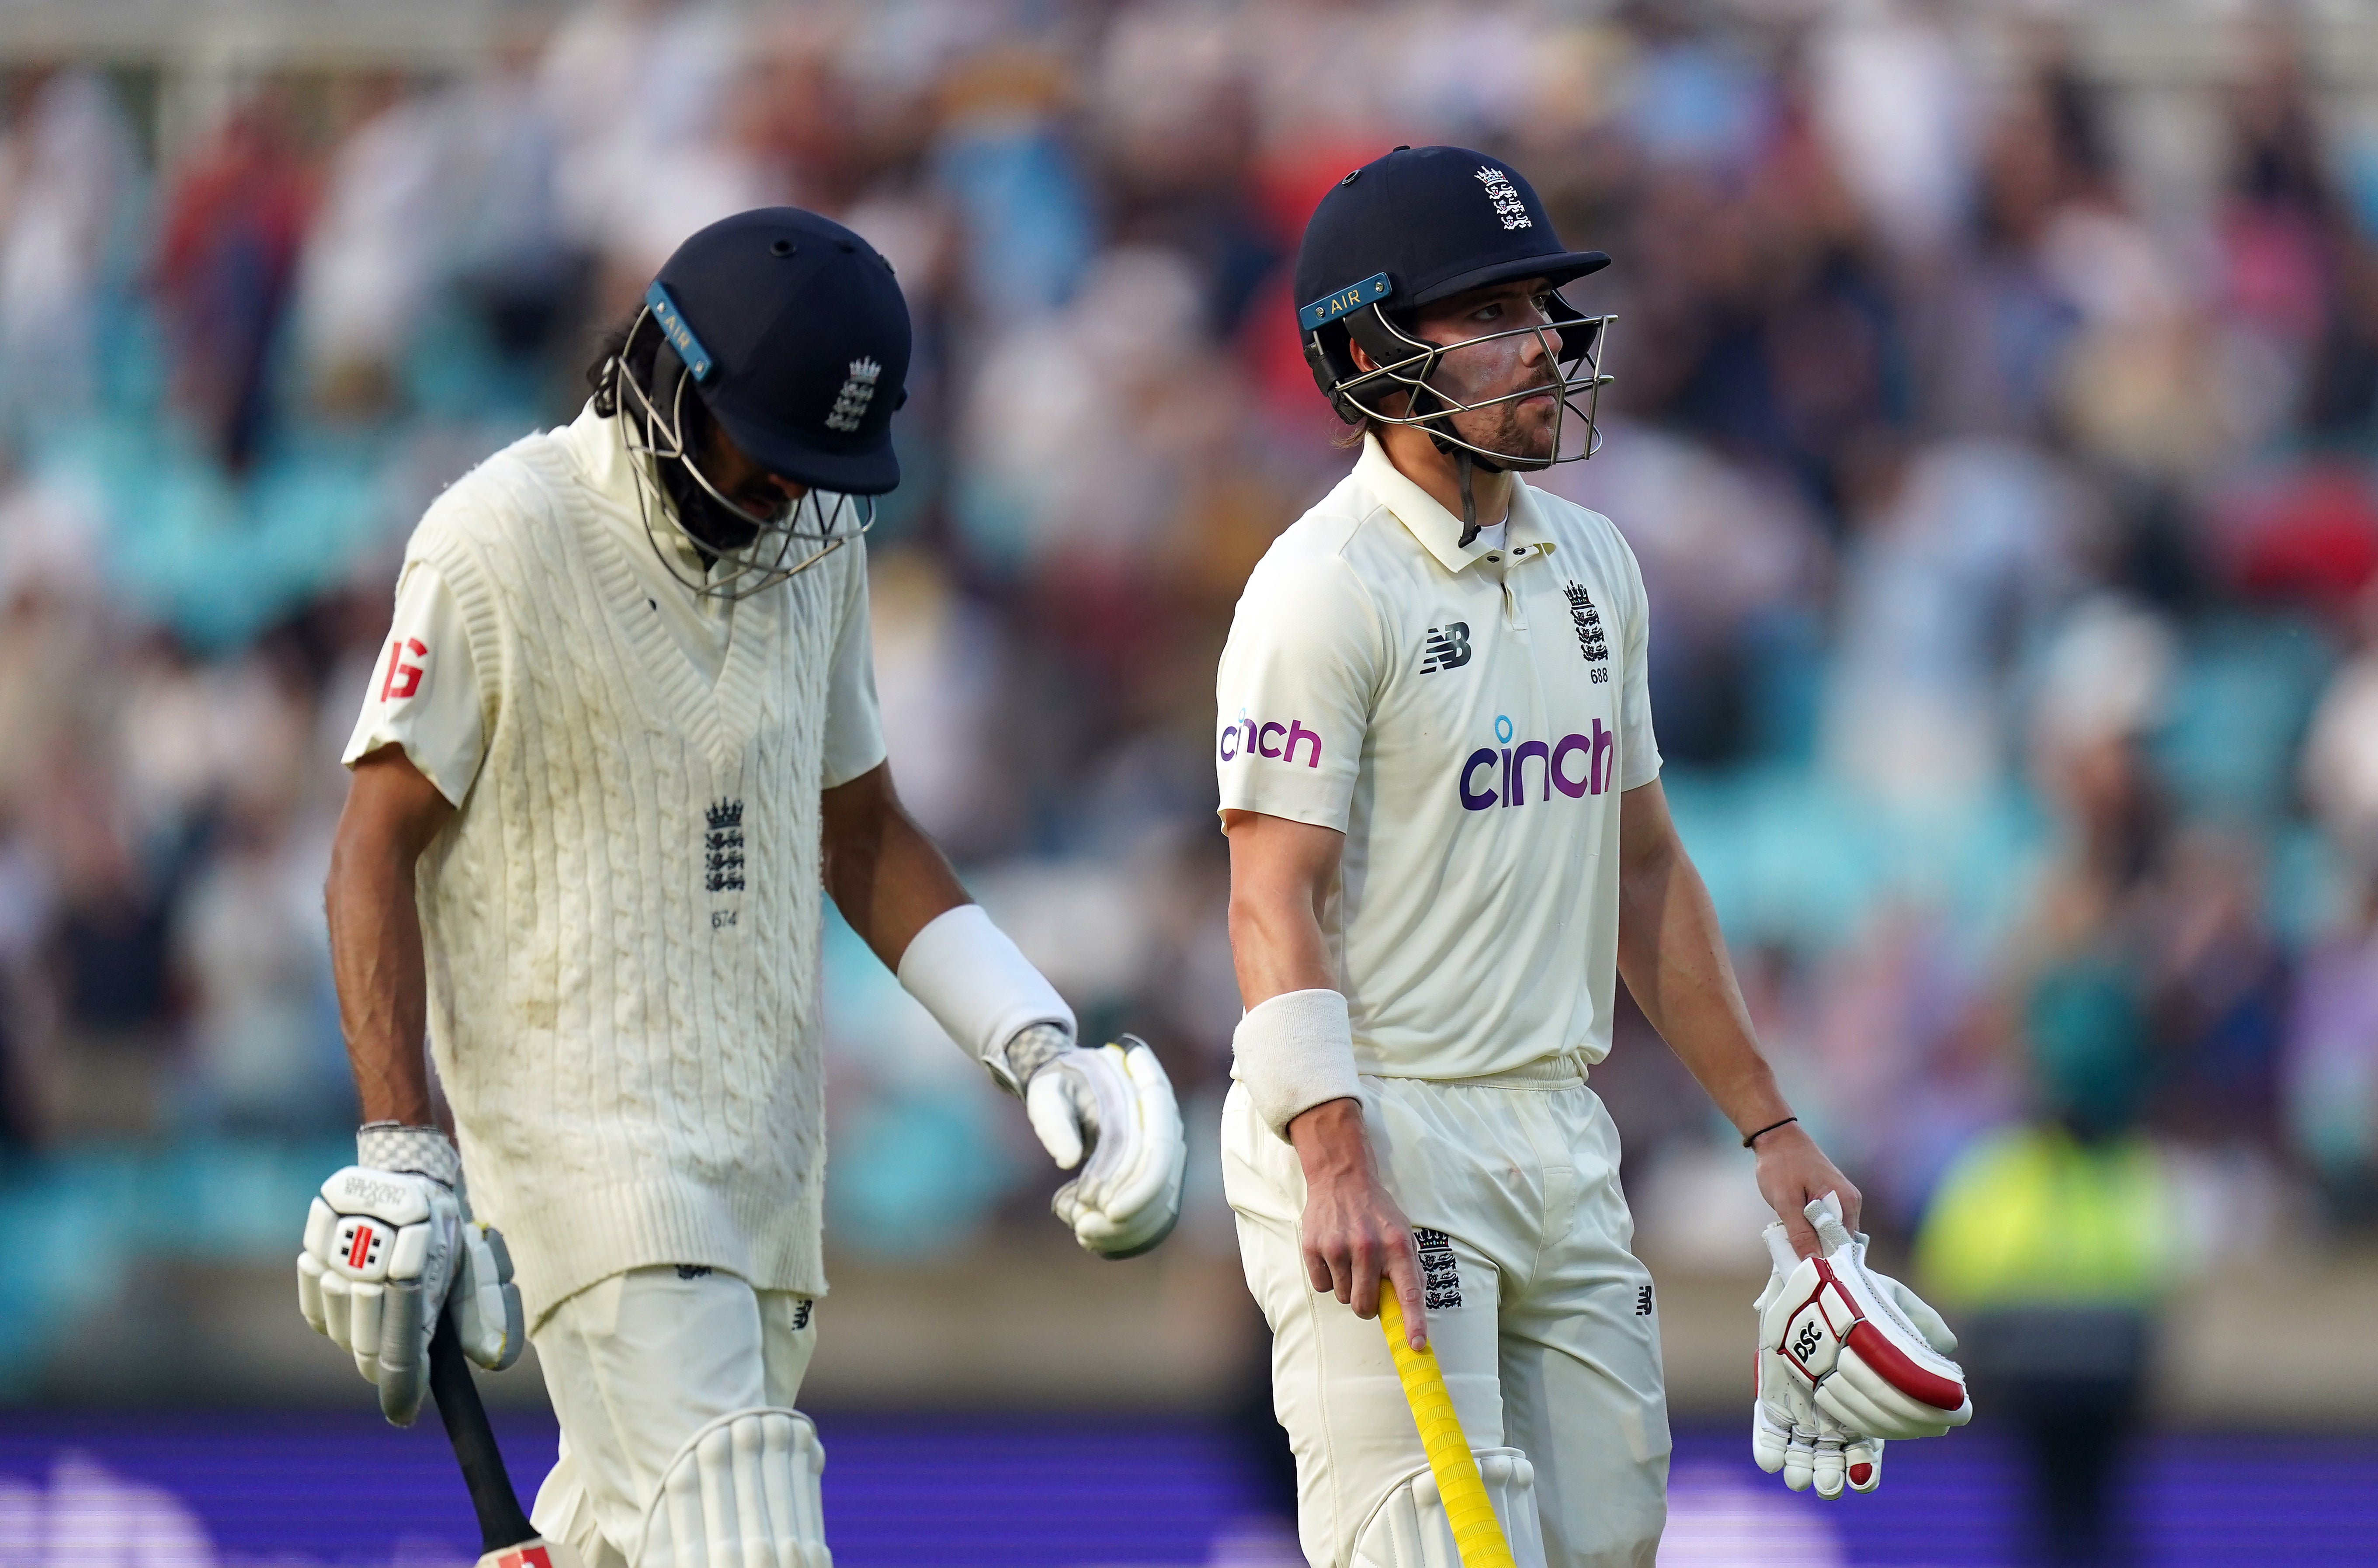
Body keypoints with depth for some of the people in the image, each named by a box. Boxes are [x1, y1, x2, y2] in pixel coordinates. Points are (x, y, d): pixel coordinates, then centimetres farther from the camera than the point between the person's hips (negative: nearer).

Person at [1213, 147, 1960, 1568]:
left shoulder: (1592, 566, 12)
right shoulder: (1326, 587, -12)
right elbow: (1276, 901, -18)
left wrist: (1769, 1125, 17)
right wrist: (1336, 1170, -30)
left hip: (1562, 1133, 8)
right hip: (1382, 1136, -8)